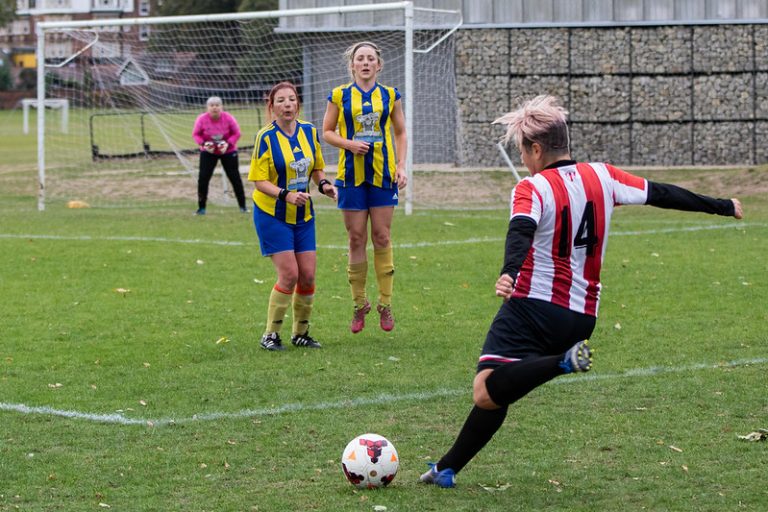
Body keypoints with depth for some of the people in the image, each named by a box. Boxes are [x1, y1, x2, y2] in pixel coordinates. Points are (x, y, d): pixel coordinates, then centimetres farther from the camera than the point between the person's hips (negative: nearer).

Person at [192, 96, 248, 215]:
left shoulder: (228, 118, -17)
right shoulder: (201, 119, -17)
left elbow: (236, 133, -8)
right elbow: (196, 134, -5)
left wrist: (228, 144, -23)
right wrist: (203, 144, -23)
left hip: (228, 151, 0)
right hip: (208, 152, 0)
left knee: (235, 177, 2)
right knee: (203, 178, -7)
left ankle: (242, 206, 14)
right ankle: (201, 208, 4)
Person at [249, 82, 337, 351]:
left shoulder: (309, 131, 1)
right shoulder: (266, 137, -13)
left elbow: (317, 167, 14)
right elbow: (259, 180, -14)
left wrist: (323, 184, -8)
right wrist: (285, 195, -29)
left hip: (303, 215, 5)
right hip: (272, 215, -5)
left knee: (307, 275, 3)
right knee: (289, 274, -12)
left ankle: (301, 333, 21)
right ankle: (270, 335, 2)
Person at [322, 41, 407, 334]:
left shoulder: (389, 96, 6)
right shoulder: (340, 96, 3)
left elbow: (401, 134, 12)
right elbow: (327, 132, 6)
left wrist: (402, 166, -1)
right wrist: (349, 144, -12)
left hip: (383, 173, 1)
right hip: (351, 174, -1)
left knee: (382, 237, 0)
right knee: (356, 238, 1)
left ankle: (385, 304, 7)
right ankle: (359, 304, 11)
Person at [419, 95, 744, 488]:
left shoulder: (532, 189, -8)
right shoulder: (602, 176, 8)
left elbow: (521, 231, -28)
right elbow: (661, 194, 16)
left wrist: (508, 273, -46)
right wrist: (724, 207, 28)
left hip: (534, 306, -7)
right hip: (582, 318, 7)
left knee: (486, 393, -19)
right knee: (496, 393, 15)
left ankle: (563, 362, -35)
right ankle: (448, 468, 14)